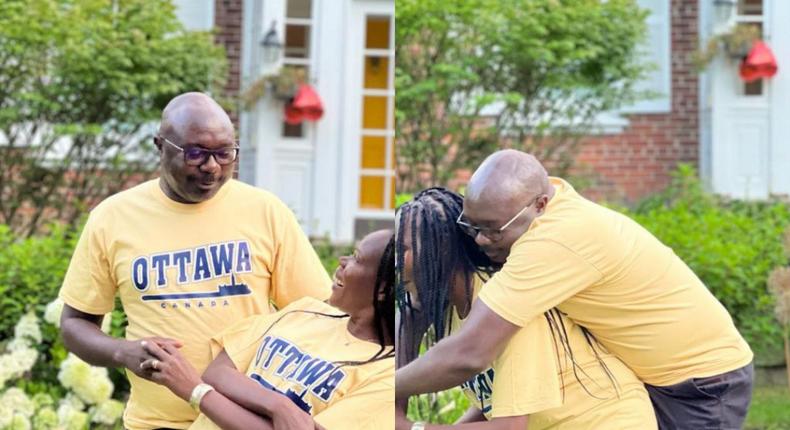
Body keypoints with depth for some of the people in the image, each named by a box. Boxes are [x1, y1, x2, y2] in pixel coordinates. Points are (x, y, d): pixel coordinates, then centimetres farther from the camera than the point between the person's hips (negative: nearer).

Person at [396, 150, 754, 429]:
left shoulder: (558, 239, -35)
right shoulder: (550, 196, -9)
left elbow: (468, 354, -37)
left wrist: (393, 389, -24)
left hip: (703, 377, -9)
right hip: (650, 372, 9)